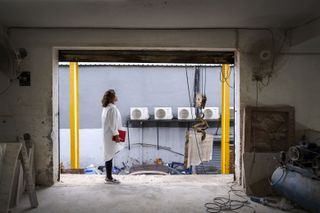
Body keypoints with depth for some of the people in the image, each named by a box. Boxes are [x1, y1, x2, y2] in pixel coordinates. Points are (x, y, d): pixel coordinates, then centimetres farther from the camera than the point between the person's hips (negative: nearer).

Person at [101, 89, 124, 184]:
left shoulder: (105, 107, 14)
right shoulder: (112, 108, -16)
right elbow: (113, 123, -19)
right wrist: (116, 135, -16)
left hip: (107, 134, 10)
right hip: (111, 135, -10)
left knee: (109, 155, 13)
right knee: (110, 155, -4)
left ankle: (108, 177, 20)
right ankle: (109, 178, 2)